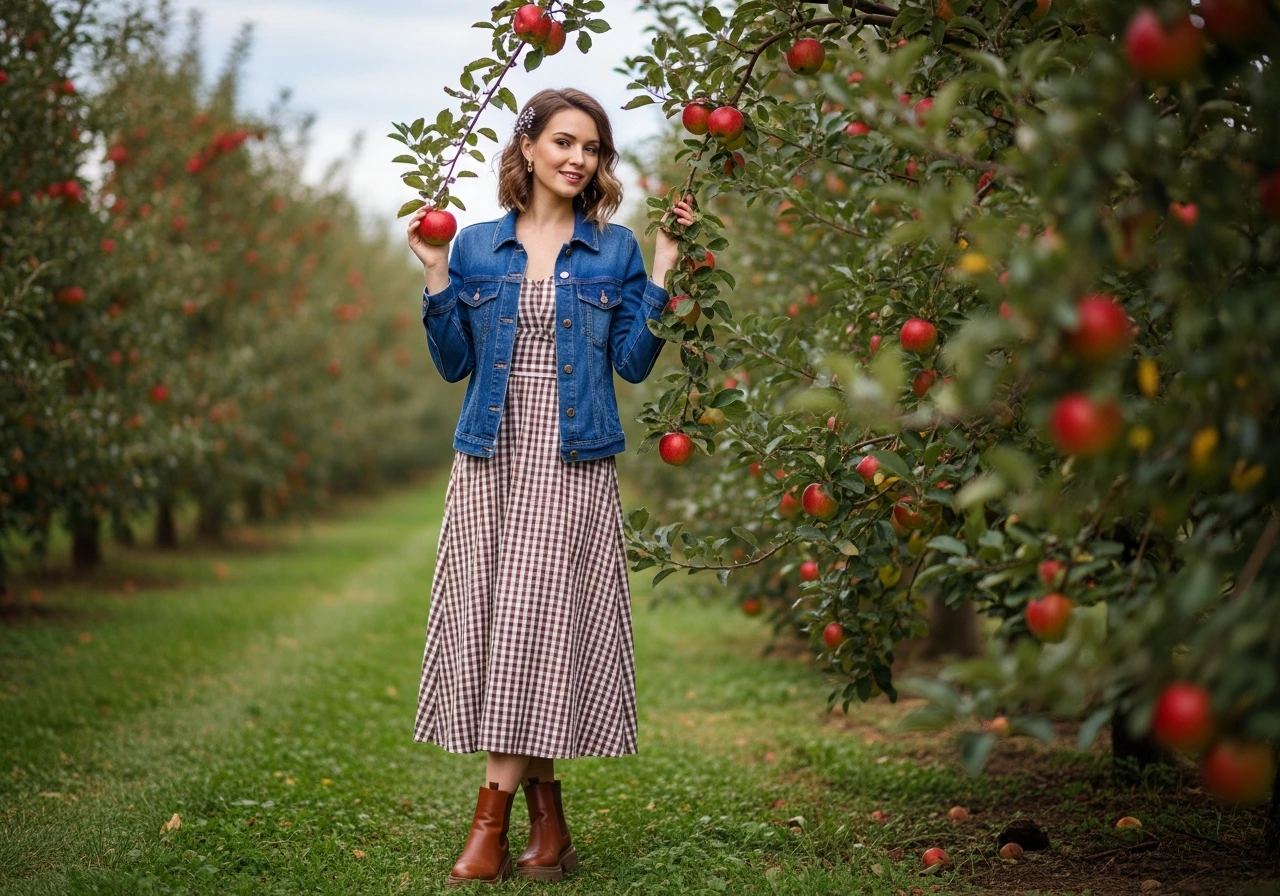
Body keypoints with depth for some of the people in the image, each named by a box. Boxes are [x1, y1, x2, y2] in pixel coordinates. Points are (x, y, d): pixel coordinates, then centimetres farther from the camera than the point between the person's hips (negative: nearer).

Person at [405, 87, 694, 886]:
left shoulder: (614, 250, 7)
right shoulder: (476, 246, 9)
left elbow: (633, 362, 1)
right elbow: (454, 364, 8)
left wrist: (662, 273, -3)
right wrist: (438, 277, -2)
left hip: (573, 464, -2)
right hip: (491, 459, 2)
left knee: (539, 619, -8)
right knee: (495, 624, 1)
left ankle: (492, 822, -3)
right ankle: (548, 826, 11)